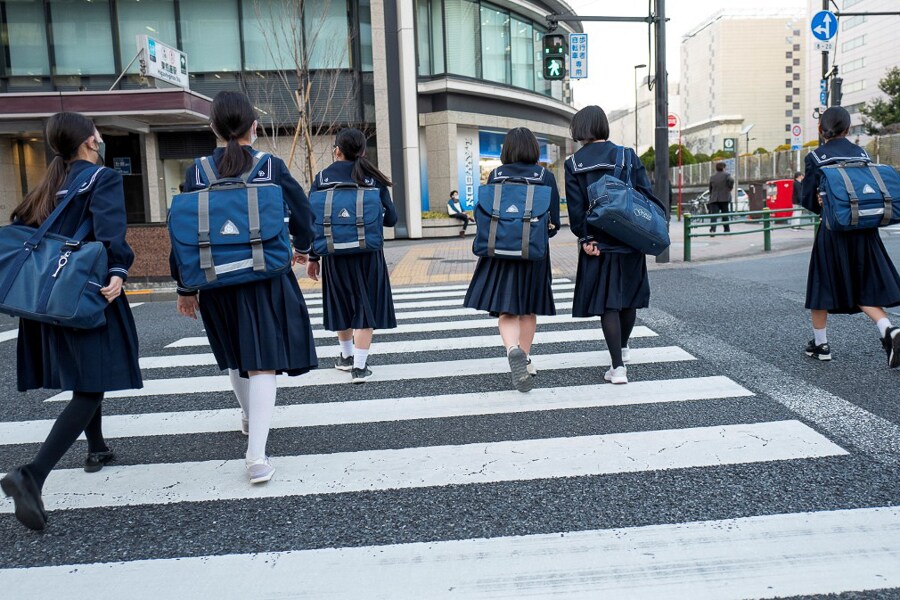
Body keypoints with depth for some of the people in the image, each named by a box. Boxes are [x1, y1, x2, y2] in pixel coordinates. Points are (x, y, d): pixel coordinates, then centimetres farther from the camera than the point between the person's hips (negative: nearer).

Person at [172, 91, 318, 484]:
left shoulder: (196, 173, -3)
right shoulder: (272, 167, -7)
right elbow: (301, 211, 2)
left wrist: (185, 287, 6)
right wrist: (302, 247, 22)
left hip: (216, 283, 3)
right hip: (265, 279, -3)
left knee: (235, 354, 24)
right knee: (262, 363, -3)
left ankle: (249, 418, 47)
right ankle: (257, 455, -11)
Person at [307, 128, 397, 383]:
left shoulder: (322, 179, -2)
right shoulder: (373, 178, -2)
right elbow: (391, 218, -4)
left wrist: (313, 257, 3)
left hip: (334, 254, 1)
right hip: (368, 254, -1)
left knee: (341, 304, 19)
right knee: (365, 306, 6)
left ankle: (346, 356, 36)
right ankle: (359, 366, 2)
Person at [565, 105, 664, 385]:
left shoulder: (573, 164, -3)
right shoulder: (627, 156, 0)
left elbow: (576, 207, -8)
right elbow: (646, 195, -4)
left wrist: (585, 239, -5)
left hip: (597, 243, -2)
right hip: (629, 241, 2)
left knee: (607, 302, 3)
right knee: (628, 295, 19)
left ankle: (618, 367, -1)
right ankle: (623, 348, 40)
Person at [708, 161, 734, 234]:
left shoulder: (712, 176, 13)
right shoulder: (726, 175, 0)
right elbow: (731, 180, -21)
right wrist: (730, 187, -5)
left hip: (714, 199, 2)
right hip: (724, 198, -2)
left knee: (714, 215, -7)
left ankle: (712, 229, -24)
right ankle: (727, 230, 17)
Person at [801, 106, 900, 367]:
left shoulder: (816, 157, -5)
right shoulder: (862, 154, 8)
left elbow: (808, 199, -5)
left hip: (833, 231, -3)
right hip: (864, 231, 4)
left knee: (822, 286, 11)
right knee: (865, 289, 9)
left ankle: (820, 344, 18)